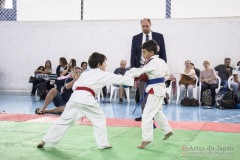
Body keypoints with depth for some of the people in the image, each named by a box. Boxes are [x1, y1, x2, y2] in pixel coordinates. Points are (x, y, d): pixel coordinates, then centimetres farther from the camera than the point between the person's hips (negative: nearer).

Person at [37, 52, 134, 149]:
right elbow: (120, 79, 17)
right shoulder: (103, 75, 12)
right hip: (86, 99, -6)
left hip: (74, 97, 6)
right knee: (100, 119, 13)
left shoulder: (85, 73, 28)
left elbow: (74, 86, 23)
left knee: (64, 120, 13)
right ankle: (103, 144, 15)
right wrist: (134, 81, 24)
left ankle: (45, 141, 17)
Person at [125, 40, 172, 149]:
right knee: (157, 112, 25)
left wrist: (126, 74, -15)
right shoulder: (161, 61, 9)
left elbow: (139, 72, -23)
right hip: (160, 88, 10)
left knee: (147, 115, -9)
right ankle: (168, 130, 36)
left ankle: (146, 139, -7)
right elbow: (167, 75, 18)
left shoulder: (152, 62, -18)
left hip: (155, 90, -10)